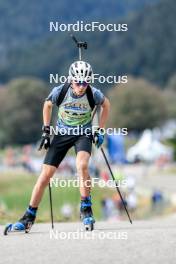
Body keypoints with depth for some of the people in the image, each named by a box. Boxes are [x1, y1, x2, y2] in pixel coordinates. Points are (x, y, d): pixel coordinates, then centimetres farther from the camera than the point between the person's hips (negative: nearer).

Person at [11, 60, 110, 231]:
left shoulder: (94, 94, -20)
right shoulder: (60, 91, -19)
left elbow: (106, 105, 3)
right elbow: (47, 105, 3)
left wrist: (100, 131, -1)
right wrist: (46, 131, 2)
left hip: (83, 134, -1)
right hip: (62, 134, 1)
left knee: (82, 166, -30)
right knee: (45, 175, -5)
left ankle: (86, 210, -14)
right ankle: (29, 217, 7)